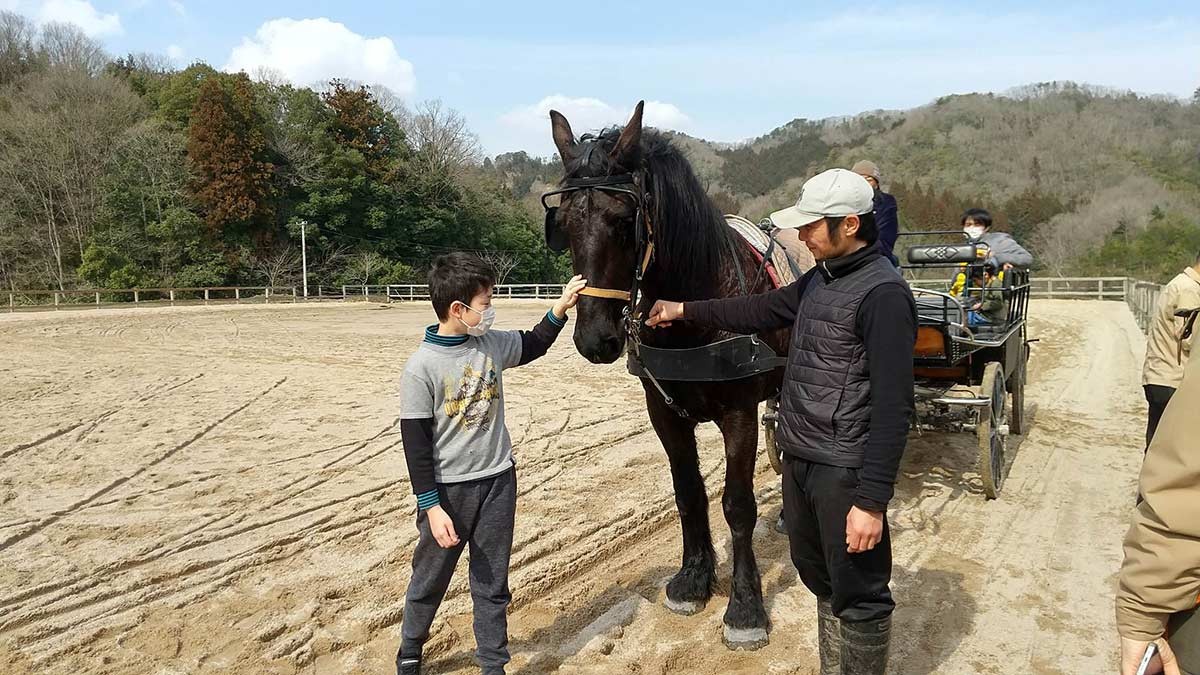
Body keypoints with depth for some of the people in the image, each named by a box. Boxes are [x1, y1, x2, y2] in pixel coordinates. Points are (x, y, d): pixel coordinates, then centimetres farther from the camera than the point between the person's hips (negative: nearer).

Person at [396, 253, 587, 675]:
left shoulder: (493, 344, -2)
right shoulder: (421, 367, -18)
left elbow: (534, 345, 19)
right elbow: (415, 443, -15)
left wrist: (561, 308, 6)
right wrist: (431, 506, -15)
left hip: (498, 481, 4)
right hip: (447, 490, -4)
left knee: (492, 582, 14)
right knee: (430, 578, 16)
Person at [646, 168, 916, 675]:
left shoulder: (883, 293, -20)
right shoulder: (820, 278, 7)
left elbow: (893, 408, -22)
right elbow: (763, 311, 22)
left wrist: (872, 501, -24)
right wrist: (684, 310, 19)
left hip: (842, 470, -9)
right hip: (799, 458, 9)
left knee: (859, 594, 6)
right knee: (817, 574, 23)